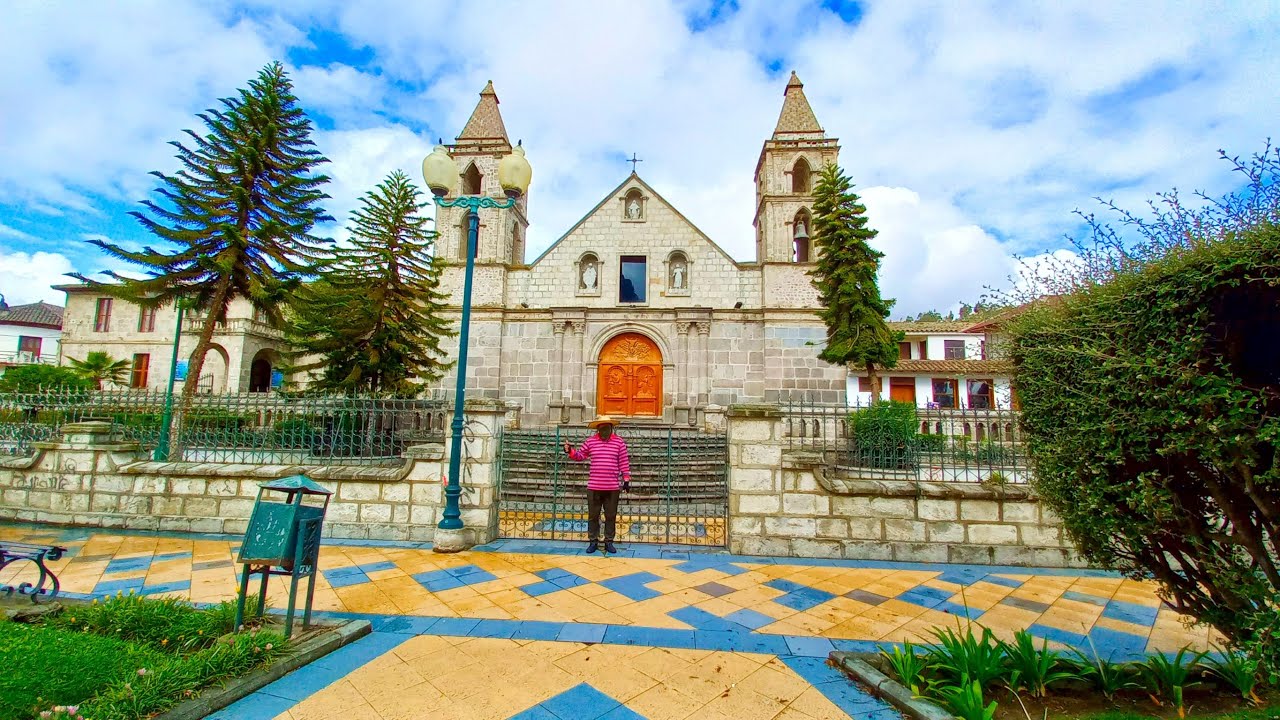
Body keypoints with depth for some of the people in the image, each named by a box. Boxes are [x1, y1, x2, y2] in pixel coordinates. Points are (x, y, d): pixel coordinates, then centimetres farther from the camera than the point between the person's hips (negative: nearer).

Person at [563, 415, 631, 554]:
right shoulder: (590, 441, 4)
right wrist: (570, 451, -4)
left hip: (613, 487, -1)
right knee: (593, 515, 9)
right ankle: (593, 541, 22)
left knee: (611, 516, 9)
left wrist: (626, 479, -1)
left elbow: (624, 462, 2)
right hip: (593, 486, 1)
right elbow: (580, 455, 14)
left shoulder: (619, 442, 0)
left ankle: (609, 541, 21)